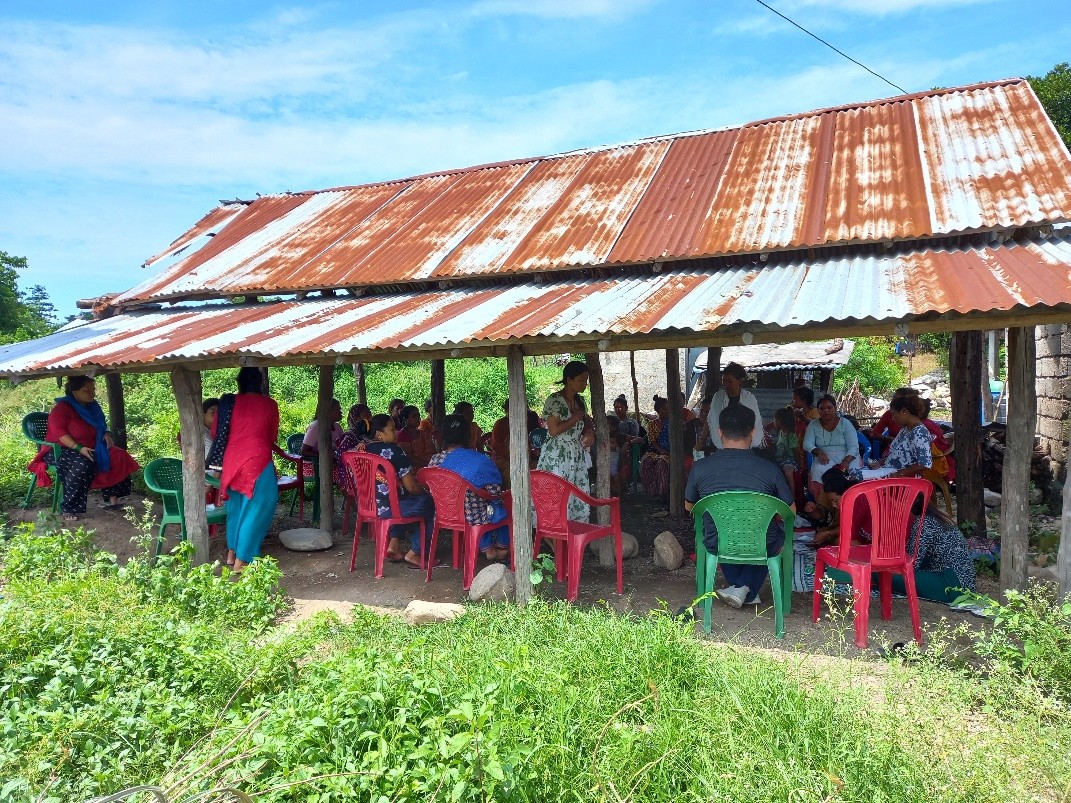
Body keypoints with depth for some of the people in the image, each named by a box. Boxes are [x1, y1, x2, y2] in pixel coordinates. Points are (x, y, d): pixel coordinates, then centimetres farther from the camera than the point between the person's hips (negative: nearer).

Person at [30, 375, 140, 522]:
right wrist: (79, 448, -32)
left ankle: (110, 499, -11)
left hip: (90, 449, 8)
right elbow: (59, 432, -22)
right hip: (61, 450, -7)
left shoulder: (92, 407, 10)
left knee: (117, 457, -13)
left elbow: (101, 427, 23)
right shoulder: (62, 408, -12)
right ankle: (68, 509, -33)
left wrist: (106, 434, -1)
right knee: (83, 464, -38)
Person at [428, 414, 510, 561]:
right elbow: (495, 494, -20)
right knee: (504, 507, 26)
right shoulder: (481, 460, -21)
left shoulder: (436, 460, -10)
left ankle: (488, 549, 39)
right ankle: (503, 548, 43)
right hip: (474, 516, -4)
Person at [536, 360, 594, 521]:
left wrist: (589, 431, 3)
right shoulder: (554, 400, -12)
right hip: (556, 458, -7)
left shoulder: (580, 400, 11)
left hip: (576, 457, 7)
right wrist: (577, 417, -12)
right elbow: (554, 430, -20)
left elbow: (586, 422, 26)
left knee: (579, 499, 5)